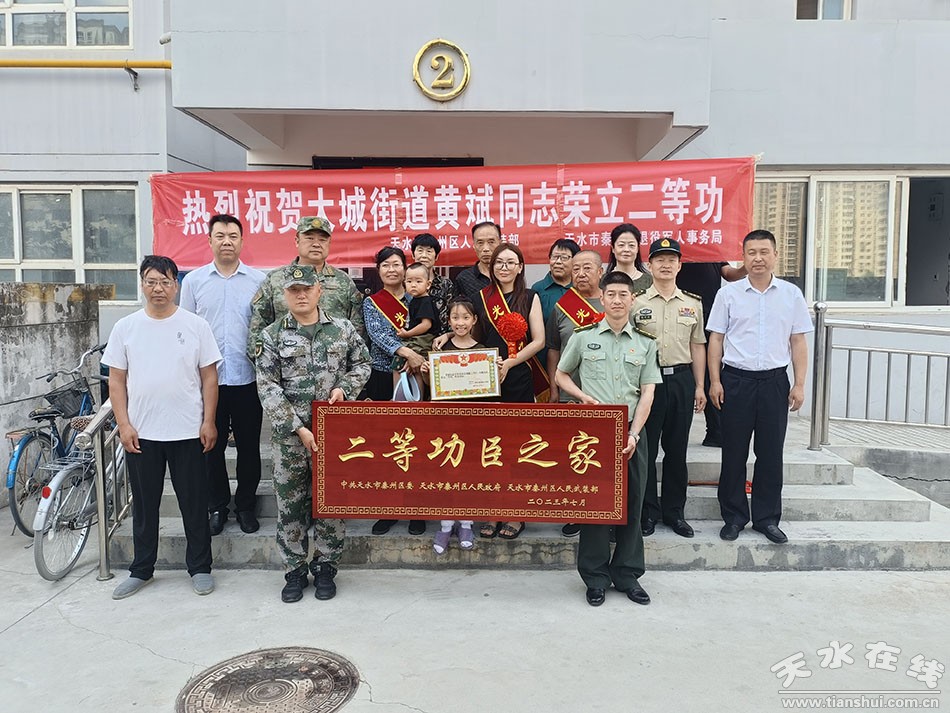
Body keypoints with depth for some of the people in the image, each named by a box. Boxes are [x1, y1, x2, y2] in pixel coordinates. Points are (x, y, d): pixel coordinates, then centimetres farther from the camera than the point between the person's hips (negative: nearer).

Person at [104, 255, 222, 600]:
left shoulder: (195, 325, -1)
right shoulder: (125, 327, 3)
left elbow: (209, 377, 0)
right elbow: (116, 380, 5)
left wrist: (209, 422, -5)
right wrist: (123, 424, -3)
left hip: (188, 432, -1)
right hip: (140, 433, 2)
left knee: (194, 504, 7)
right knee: (144, 506, 14)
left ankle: (200, 568, 22)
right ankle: (141, 570, 29)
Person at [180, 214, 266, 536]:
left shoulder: (258, 280, 2)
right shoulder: (193, 280, 5)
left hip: (247, 379, -1)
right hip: (208, 378, 1)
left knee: (249, 446, 8)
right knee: (212, 446, 10)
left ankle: (246, 505, 25)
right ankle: (217, 506, 26)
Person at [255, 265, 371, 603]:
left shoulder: (343, 329, 4)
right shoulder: (271, 336, 1)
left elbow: (362, 364, 14)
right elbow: (268, 388, -4)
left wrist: (344, 387, -7)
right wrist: (298, 428, -12)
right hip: (290, 434, 0)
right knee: (290, 503, 6)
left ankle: (325, 568, 22)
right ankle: (295, 571, 21)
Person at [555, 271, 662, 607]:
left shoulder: (646, 343, 8)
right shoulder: (583, 336, 4)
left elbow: (647, 394, 4)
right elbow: (561, 375, 13)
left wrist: (634, 434, -7)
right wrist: (583, 396, -6)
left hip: (631, 432, 2)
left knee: (631, 504, 6)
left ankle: (627, 575, 21)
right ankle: (596, 578, 15)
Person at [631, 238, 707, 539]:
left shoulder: (693, 303, 10)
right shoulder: (636, 302, 1)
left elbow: (697, 346, 12)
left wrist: (699, 387, 7)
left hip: (681, 379, 2)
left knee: (676, 449, 9)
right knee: (645, 449, 3)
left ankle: (674, 512, 21)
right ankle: (647, 512, 16)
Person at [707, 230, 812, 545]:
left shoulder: (791, 294, 5)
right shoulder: (729, 293, 2)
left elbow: (798, 342, 7)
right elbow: (716, 339, 3)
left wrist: (799, 384, 1)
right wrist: (715, 381, -3)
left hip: (774, 380, 1)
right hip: (736, 380, -1)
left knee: (771, 453, 7)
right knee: (734, 452, 5)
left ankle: (767, 519, 20)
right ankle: (733, 517, 18)